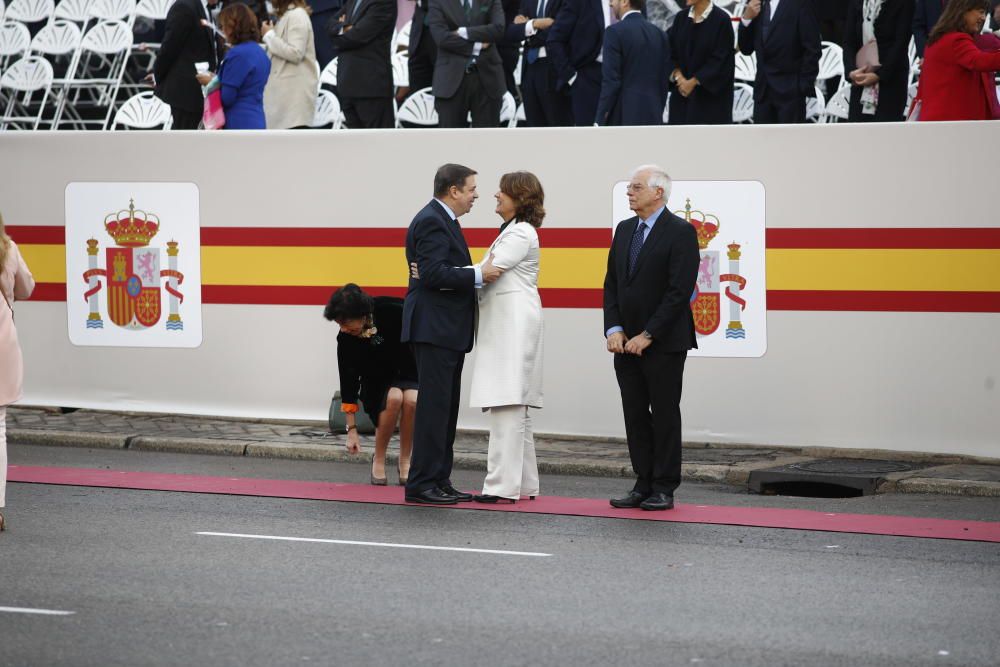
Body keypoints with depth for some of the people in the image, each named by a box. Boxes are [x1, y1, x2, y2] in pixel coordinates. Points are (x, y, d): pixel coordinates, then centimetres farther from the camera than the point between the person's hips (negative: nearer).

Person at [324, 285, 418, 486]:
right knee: (394, 398, -34)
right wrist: (352, 430, -12)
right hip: (378, 380, 0)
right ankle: (378, 460, -15)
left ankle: (404, 461, -13)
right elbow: (348, 386, -14)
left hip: (409, 370, 0)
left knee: (412, 400, -33)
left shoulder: (393, 311, -29)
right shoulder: (346, 339, -21)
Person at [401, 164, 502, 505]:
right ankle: (421, 484, -8)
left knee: (446, 407, 12)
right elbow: (433, 273, -23)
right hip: (434, 328, -11)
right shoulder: (431, 221, -14)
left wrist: (480, 275, 7)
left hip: (447, 331, 11)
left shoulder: (443, 221, 19)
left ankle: (439, 481, 15)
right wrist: (479, 276, -19)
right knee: (434, 405, -9)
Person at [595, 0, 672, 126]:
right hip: (652, 118, 6)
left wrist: (600, 120, -8)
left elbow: (611, 81, -12)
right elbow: (664, 81, 12)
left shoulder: (615, 32, -8)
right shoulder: (660, 34, 11)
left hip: (623, 117, -6)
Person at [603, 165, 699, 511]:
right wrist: (614, 330, -2)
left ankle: (664, 489, 4)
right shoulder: (624, 230, 12)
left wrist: (648, 336, -16)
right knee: (635, 415, 7)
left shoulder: (680, 232, -9)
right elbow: (611, 284, 13)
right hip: (627, 341, 7)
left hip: (663, 342, -7)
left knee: (665, 415, 0)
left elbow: (680, 291, -15)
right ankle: (643, 485, 12)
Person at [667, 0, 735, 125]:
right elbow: (671, 51, 7)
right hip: (682, 93, 6)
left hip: (711, 96, -6)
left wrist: (693, 81, -14)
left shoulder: (721, 20, -11)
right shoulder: (681, 19, 6)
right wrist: (679, 77, -10)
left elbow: (720, 60, -14)